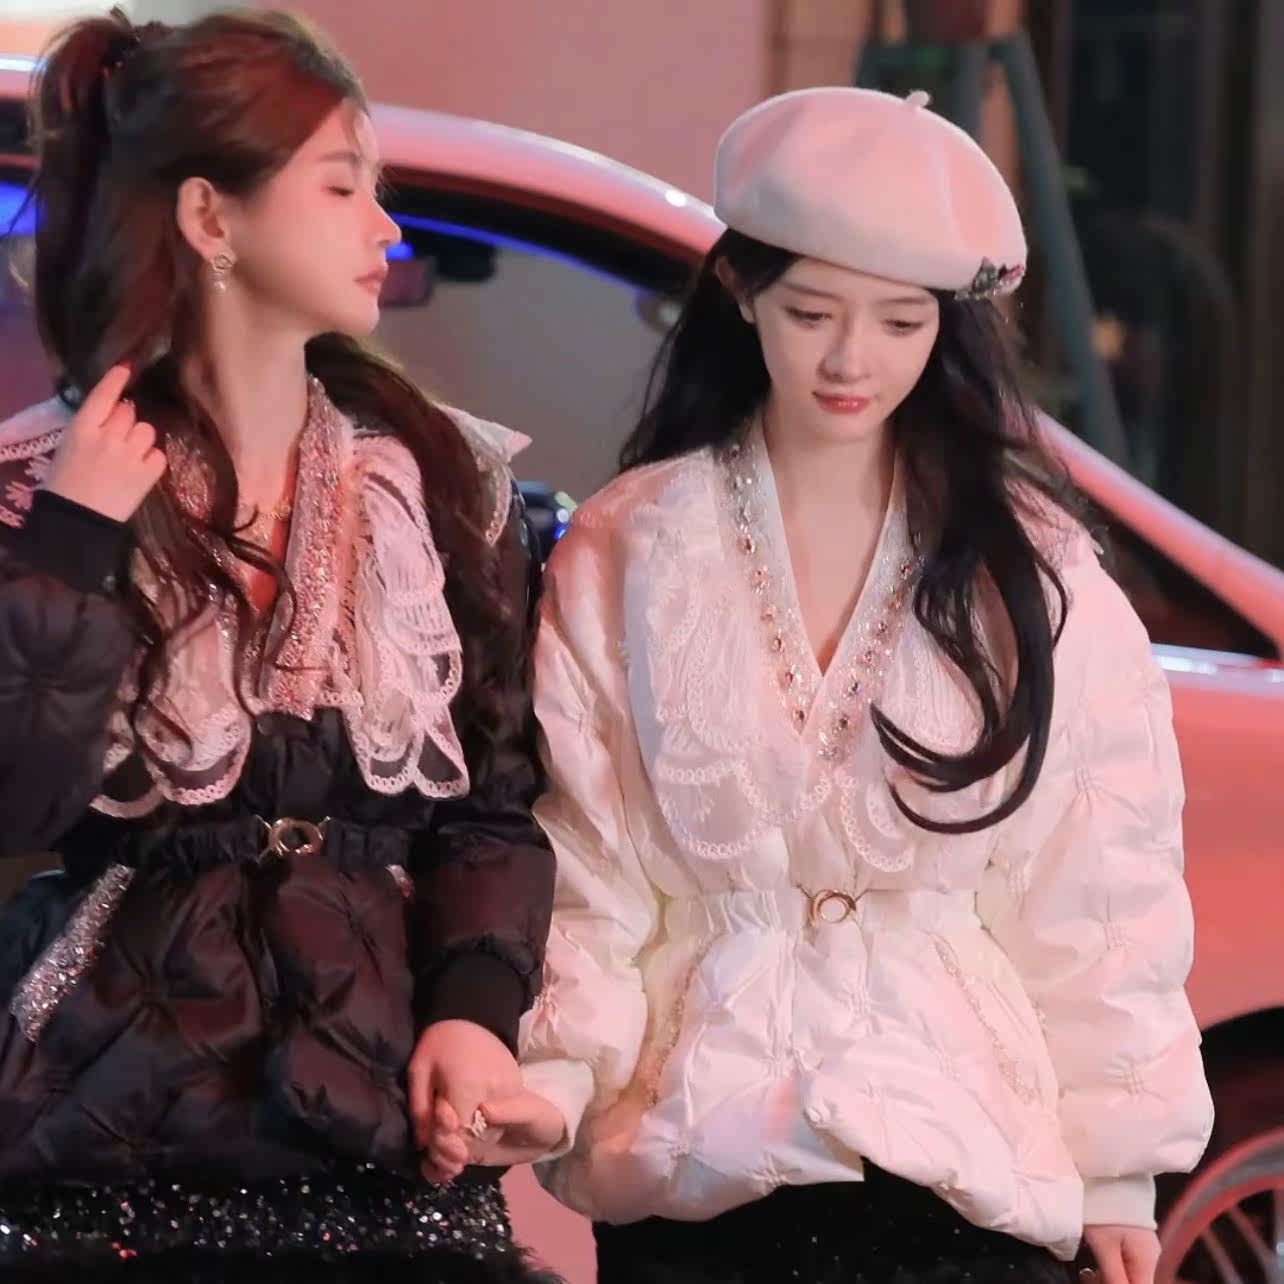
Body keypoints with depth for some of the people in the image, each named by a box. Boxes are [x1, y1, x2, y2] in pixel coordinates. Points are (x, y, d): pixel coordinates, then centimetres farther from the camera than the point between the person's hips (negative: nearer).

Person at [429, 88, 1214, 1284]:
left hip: (962, 1165, 0)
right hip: (695, 1163, 0)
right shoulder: (628, 554, 0)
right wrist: (556, 1070, -15)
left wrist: (1116, 1163, 3)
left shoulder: (1030, 568, 1)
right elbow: (583, 866, -1)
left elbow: (1099, 886, 3)